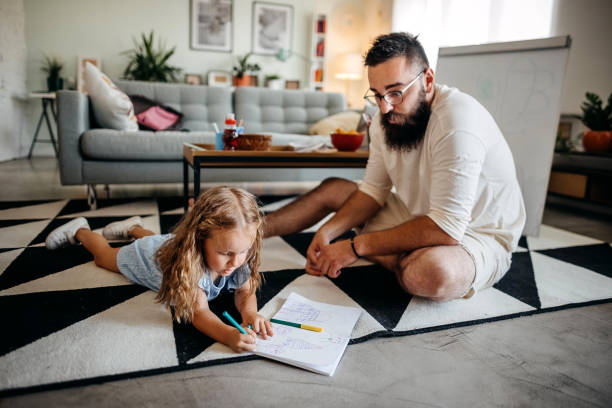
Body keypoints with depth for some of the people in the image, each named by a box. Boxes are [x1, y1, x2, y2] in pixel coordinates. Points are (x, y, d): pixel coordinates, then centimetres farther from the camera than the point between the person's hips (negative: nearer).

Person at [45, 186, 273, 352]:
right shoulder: (188, 261, -52)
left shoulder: (241, 255, -38)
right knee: (104, 256, 28)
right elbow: (198, 311, -52)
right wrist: (229, 335, -71)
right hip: (146, 255, -3)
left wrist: (249, 313, -50)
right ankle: (80, 231, 52)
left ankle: (134, 228, 62)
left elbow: (245, 291, -27)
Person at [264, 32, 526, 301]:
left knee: (432, 272, -41)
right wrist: (327, 232, -16)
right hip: (418, 216, 7)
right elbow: (374, 190, 0)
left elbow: (445, 228, -34)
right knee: (331, 190, 6)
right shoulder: (387, 117, -6)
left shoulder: (457, 121, -31)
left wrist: (356, 246, -29)